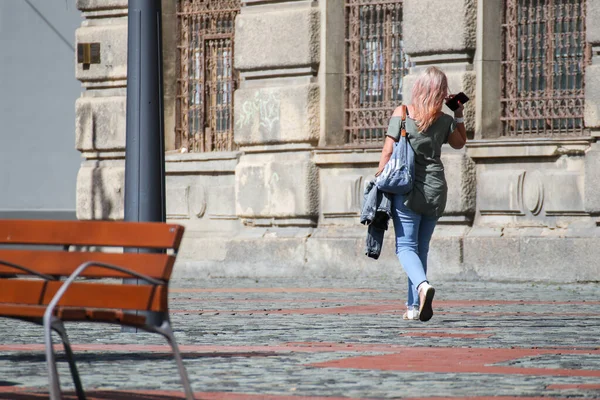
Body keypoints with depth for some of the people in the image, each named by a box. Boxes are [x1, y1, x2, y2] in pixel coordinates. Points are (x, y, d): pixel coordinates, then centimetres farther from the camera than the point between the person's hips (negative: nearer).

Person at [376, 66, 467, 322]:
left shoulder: (401, 114, -5)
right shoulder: (444, 121, 2)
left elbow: (388, 152, -8)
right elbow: (459, 143, 22)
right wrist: (459, 115, 24)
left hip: (406, 189, -3)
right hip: (435, 191, 3)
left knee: (406, 246, -3)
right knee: (421, 248, 13)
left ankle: (422, 285, -31)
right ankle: (414, 307, 13)